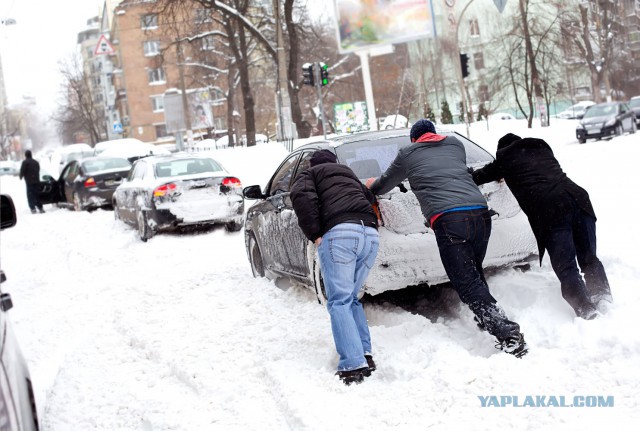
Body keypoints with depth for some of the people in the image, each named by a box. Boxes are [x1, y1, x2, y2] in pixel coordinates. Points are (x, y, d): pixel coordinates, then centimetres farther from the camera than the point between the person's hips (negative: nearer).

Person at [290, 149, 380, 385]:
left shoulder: (310, 174, 19)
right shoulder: (349, 174, 37)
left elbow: (301, 196, -2)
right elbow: (370, 197, 29)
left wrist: (315, 234, -3)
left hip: (339, 232, -6)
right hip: (370, 233, 6)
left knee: (339, 301, -7)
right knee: (351, 298, 18)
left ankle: (354, 365, -19)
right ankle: (365, 354, 7)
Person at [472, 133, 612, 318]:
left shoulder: (505, 157, 19)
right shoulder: (542, 147, 32)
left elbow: (480, 176, 31)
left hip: (548, 208, -5)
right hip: (577, 197, 5)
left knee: (565, 267, -4)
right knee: (589, 258, 13)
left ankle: (586, 310, -15)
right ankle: (602, 297, -2)